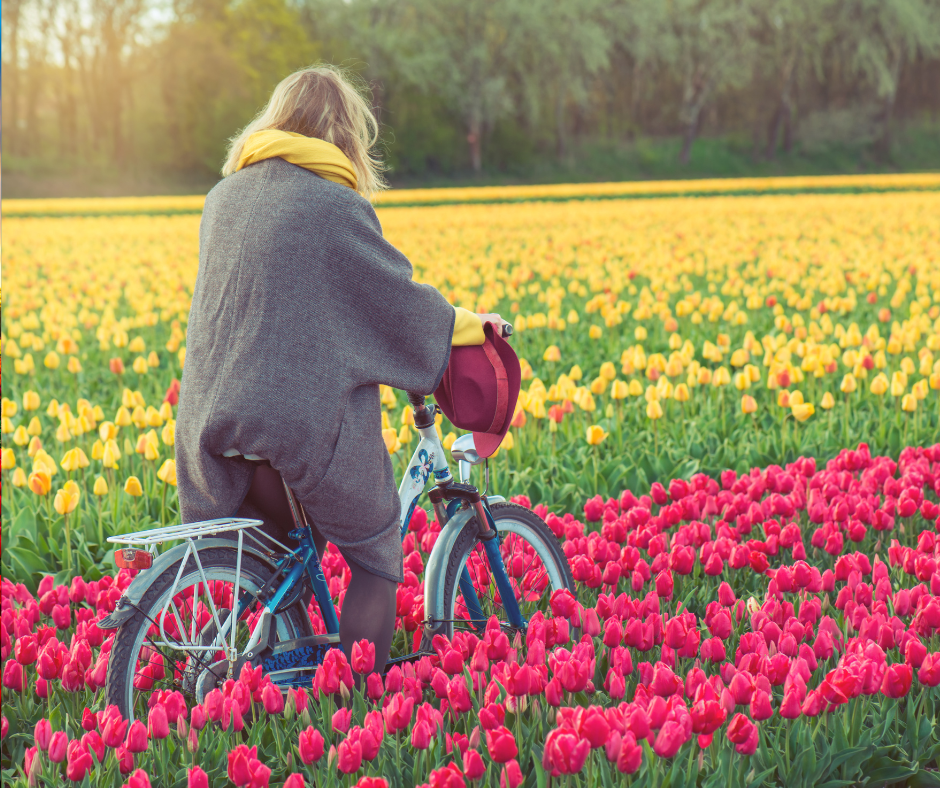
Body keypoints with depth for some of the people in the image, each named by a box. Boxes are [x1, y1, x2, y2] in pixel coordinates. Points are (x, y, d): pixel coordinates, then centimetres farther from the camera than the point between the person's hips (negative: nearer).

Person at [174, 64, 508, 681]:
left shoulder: (224, 197, 12)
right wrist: (470, 325, 13)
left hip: (216, 417, 6)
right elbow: (398, 302, -4)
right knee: (377, 558, 11)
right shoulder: (335, 205, -8)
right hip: (311, 417, -6)